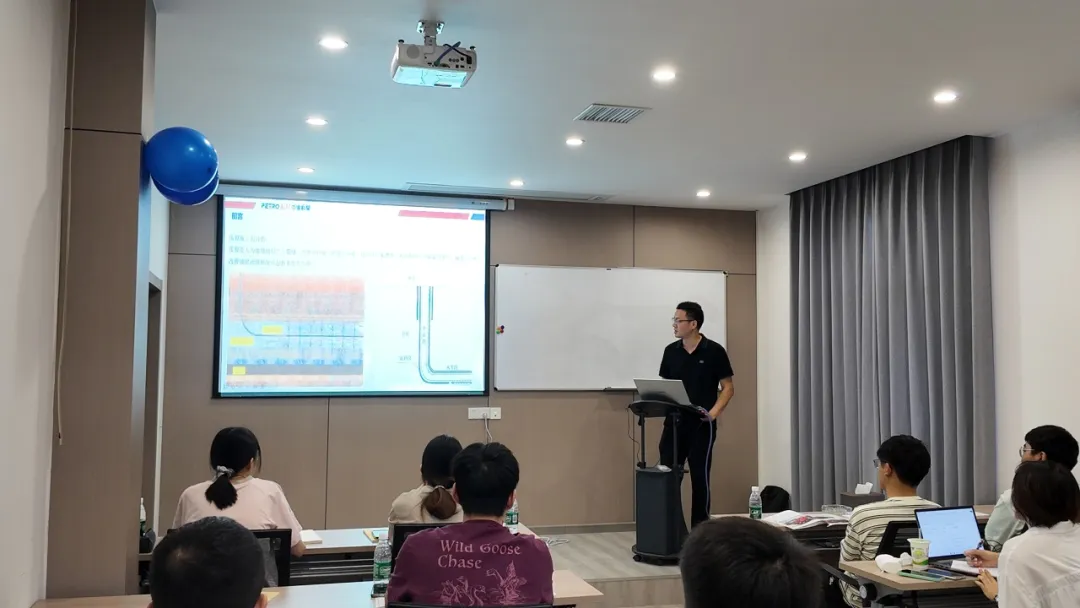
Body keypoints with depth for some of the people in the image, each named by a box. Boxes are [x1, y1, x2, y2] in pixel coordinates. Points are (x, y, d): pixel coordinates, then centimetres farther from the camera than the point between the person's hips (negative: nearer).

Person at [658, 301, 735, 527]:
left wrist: (713, 413, -15)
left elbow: (728, 388, -2)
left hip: (701, 425, -4)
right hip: (673, 422, 4)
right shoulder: (671, 351, 7)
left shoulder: (714, 351, -5)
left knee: (700, 478, 2)